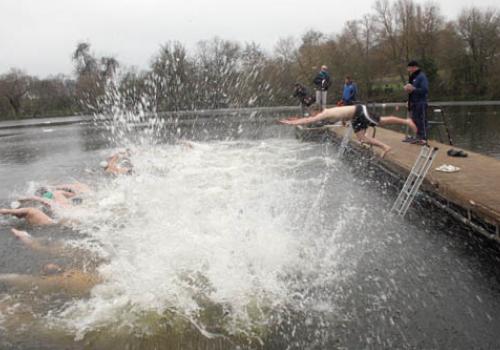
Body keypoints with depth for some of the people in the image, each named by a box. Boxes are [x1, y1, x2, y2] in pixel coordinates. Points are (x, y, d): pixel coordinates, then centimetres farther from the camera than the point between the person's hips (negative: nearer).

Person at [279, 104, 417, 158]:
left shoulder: (325, 114, -23)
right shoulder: (323, 114, 4)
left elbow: (309, 120, -31)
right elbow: (309, 118, 18)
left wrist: (292, 122, -30)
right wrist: (295, 120, 11)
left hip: (360, 111, -9)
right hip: (355, 119, 9)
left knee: (383, 121, -1)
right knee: (361, 138, 3)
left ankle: (407, 122, 13)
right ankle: (385, 147, 9)